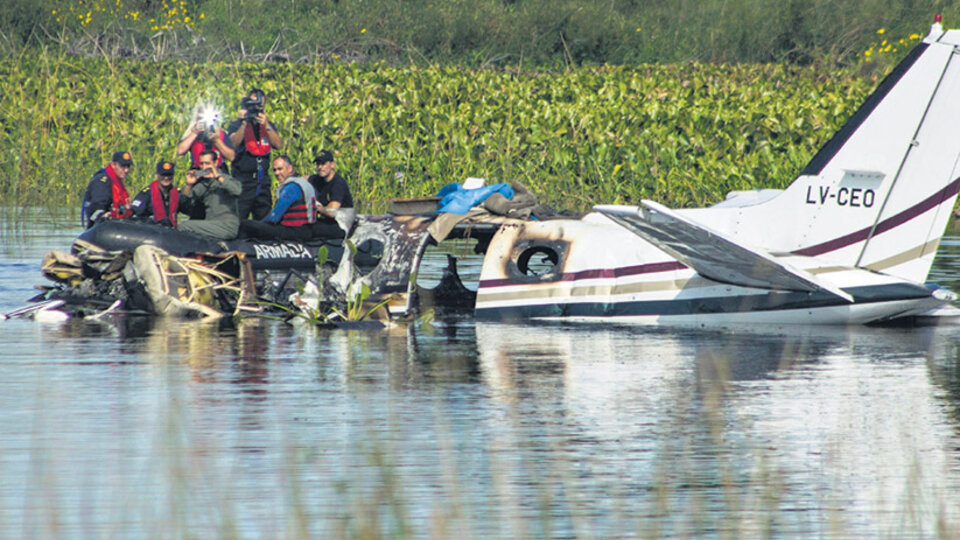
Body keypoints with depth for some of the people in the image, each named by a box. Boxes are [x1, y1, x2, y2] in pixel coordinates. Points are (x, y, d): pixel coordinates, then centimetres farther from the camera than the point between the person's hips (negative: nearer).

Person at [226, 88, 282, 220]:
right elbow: (234, 143, -15)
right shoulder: (236, 125, 4)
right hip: (243, 179, -4)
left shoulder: (268, 125, 14)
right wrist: (243, 123, -24)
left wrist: (266, 125, -15)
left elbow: (278, 144, -2)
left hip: (263, 180, 4)